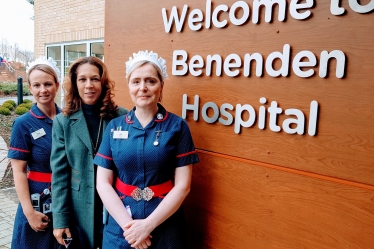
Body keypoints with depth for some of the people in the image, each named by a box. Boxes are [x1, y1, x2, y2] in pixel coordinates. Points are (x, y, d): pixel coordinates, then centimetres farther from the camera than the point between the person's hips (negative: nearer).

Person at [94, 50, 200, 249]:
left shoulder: (177, 126, -7)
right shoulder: (114, 127, 0)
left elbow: (183, 185, -9)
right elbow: (103, 183, -2)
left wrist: (148, 224, -15)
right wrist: (127, 223, -12)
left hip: (165, 228, -1)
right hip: (120, 227, 2)